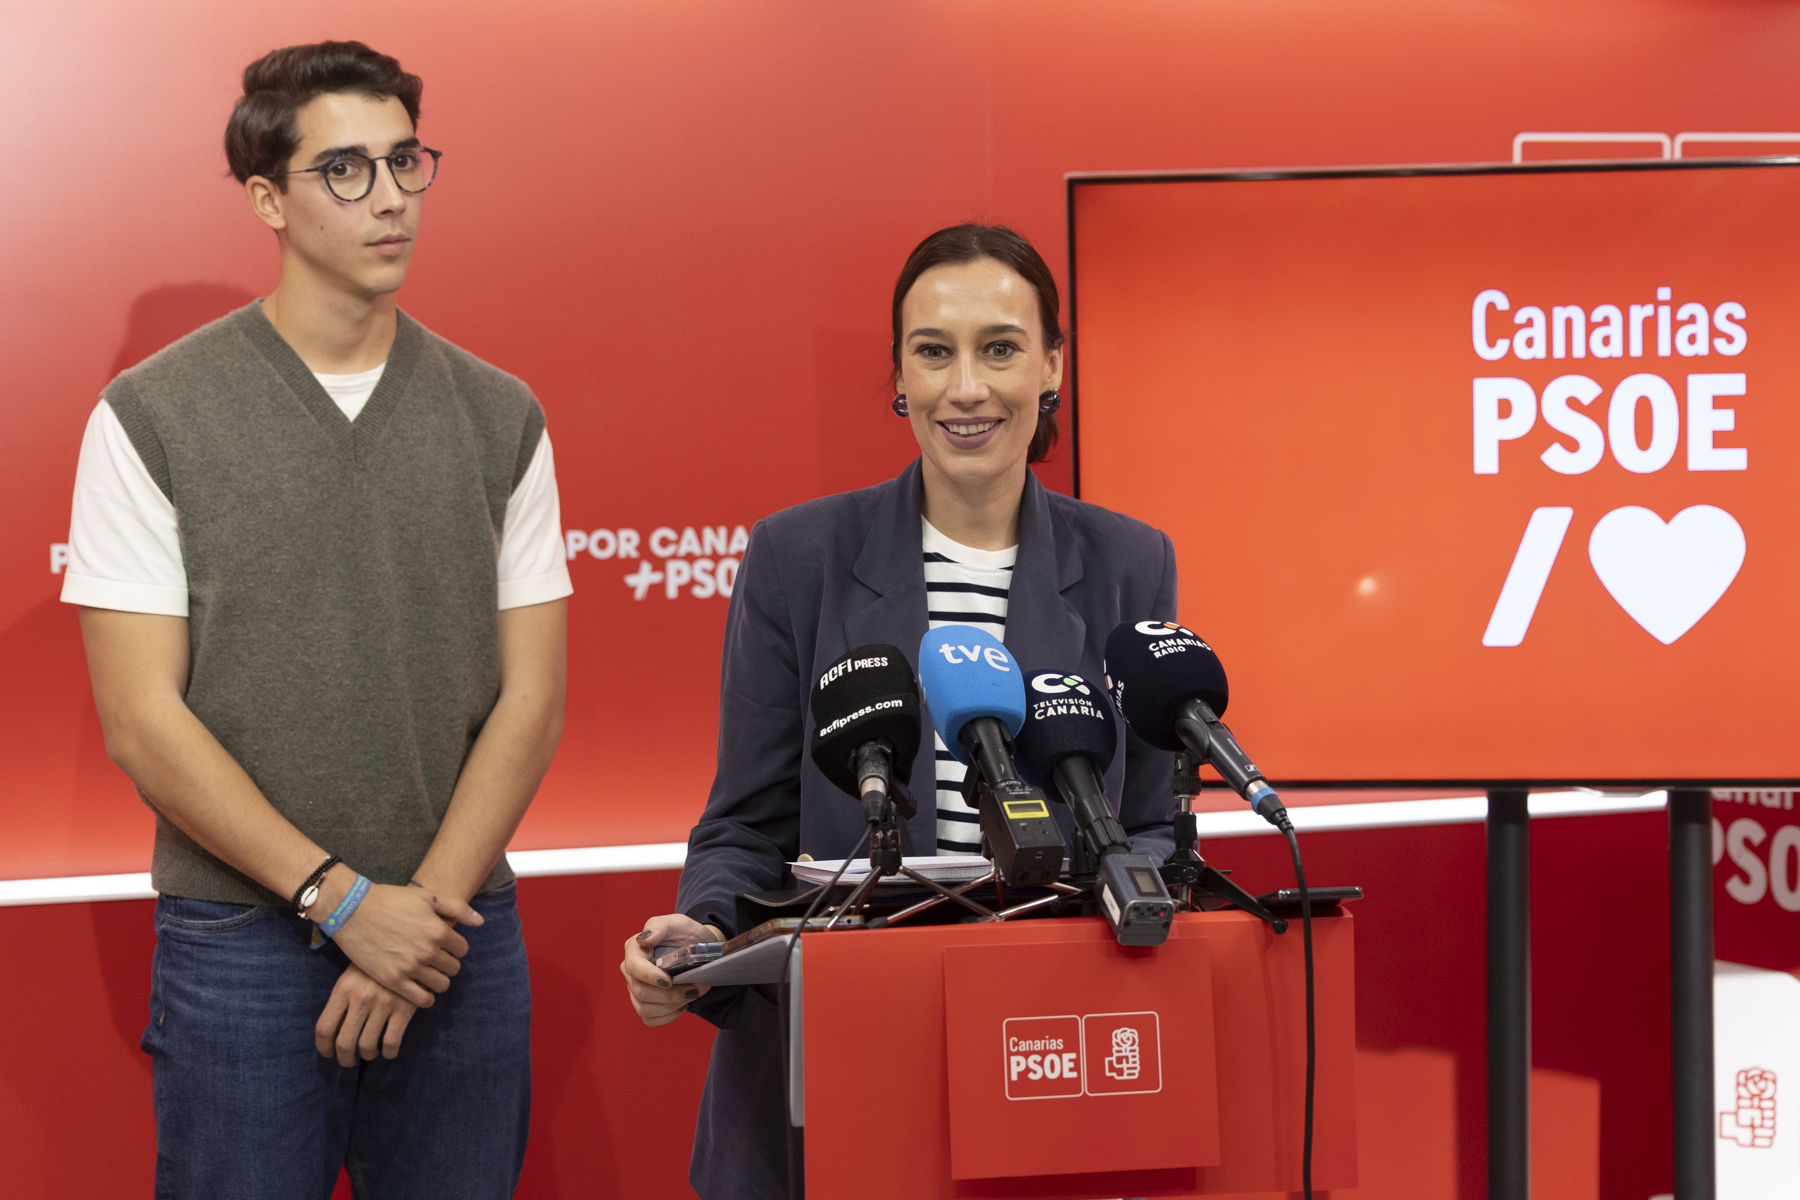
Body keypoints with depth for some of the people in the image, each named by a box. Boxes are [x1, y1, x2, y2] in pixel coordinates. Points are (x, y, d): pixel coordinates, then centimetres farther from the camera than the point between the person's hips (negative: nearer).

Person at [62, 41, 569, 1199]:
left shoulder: (500, 419, 7)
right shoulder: (151, 418, -2)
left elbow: (530, 701, 3)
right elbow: (143, 721, -7)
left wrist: (425, 912, -9)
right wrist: (345, 900, -13)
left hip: (461, 939, 3)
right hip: (239, 943, -2)